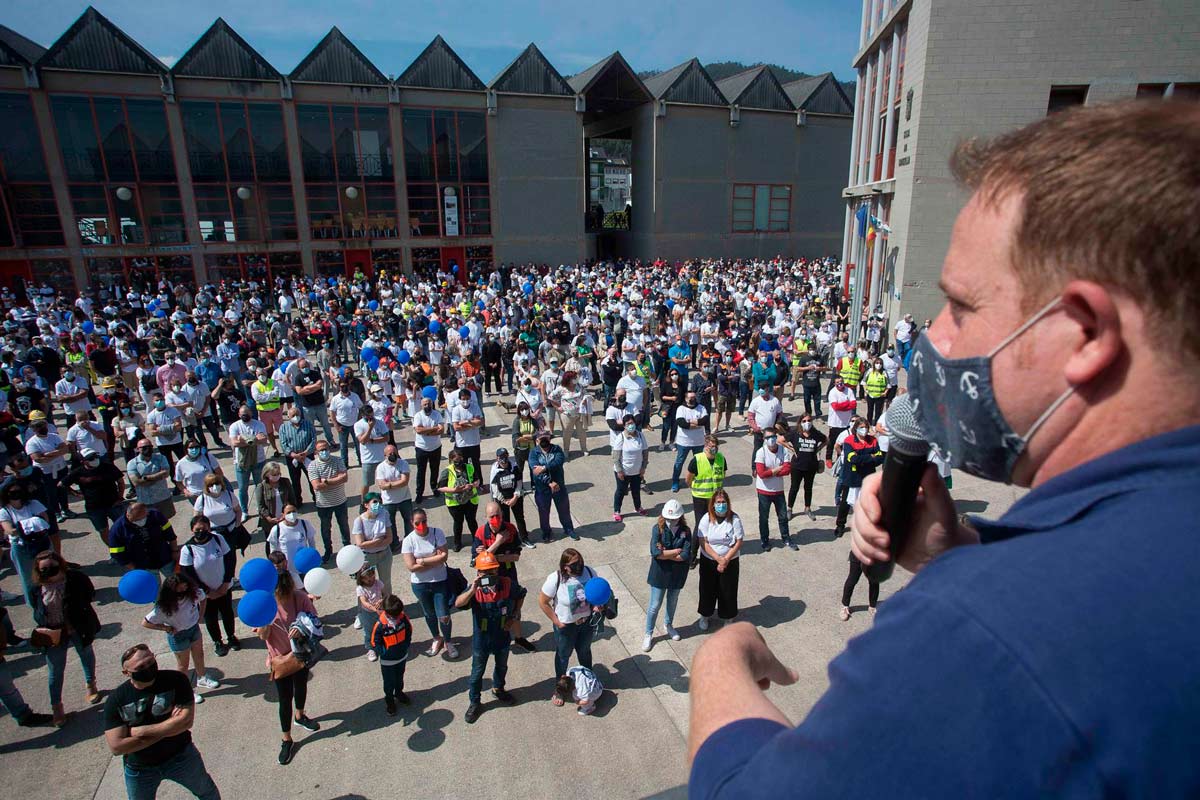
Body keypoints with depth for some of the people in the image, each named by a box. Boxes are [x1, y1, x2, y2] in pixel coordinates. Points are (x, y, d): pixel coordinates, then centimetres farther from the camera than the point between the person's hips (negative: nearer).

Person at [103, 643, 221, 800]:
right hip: (139, 769, 1)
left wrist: (141, 731, -24)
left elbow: (186, 721, -26)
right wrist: (167, 729, -23)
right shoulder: (115, 700, -15)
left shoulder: (175, 680, -20)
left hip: (181, 757, -1)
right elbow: (116, 747, -20)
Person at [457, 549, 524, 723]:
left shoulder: (508, 584, -19)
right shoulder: (475, 589, -24)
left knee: (502, 666, 27)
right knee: (477, 672, 16)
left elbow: (521, 596, 2)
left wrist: (515, 616, -5)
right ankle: (474, 702, 38)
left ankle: (498, 689, 56)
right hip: (481, 639, -3)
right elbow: (457, 604, -40)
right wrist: (472, 590, -53)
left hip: (503, 636, 3)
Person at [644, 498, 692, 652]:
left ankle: (669, 625, 48)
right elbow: (655, 552, -26)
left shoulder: (685, 531, -10)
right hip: (660, 573, -2)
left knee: (672, 602, 23)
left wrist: (665, 554, -21)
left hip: (678, 574, 2)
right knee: (654, 606, 6)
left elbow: (686, 556, -19)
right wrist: (676, 551, -19)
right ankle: (648, 635, 25)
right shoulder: (658, 529, -15)